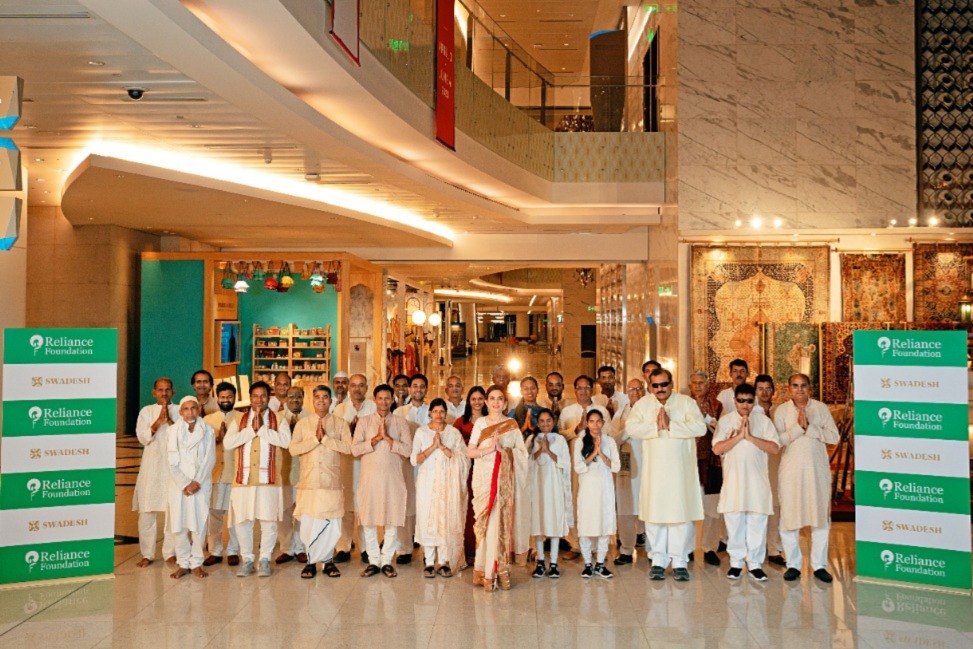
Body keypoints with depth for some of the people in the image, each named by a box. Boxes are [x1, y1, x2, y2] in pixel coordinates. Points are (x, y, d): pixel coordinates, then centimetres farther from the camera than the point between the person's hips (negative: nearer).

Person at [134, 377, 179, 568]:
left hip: (174, 467, 0)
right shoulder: (146, 411, 8)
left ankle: (170, 552, 10)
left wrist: (170, 421, -15)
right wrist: (159, 421, -15)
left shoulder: (179, 411, 7)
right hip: (151, 467, 1)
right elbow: (143, 438, -4)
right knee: (147, 512, 0)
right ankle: (147, 554, 11)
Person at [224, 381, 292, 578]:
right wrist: (252, 429, -10)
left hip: (268, 479, -2)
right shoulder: (239, 420, 11)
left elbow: (285, 440, -13)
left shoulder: (279, 420, 6)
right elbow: (228, 442, -5)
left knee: (269, 521, 0)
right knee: (242, 520, 4)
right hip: (244, 478, 2)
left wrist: (262, 428, -12)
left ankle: (265, 559, 13)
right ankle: (247, 559, 19)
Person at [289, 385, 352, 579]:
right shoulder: (302, 423, 9)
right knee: (308, 523, 0)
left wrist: (326, 438, -13)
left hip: (332, 482, 0)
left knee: (331, 524, 1)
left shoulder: (340, 424, 7)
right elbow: (293, 449, -4)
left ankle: (327, 560, 16)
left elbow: (348, 448, -8)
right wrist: (315, 439, -12)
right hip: (309, 482, 0)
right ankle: (311, 561, 14)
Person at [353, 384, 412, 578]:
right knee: (368, 520, 2)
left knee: (392, 520, 0)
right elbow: (355, 449, -3)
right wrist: (376, 437, -12)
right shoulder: (364, 421, 7)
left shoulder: (401, 422, 6)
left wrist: (387, 437, -13)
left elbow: (407, 450, -5)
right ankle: (373, 561, 14)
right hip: (369, 477, 0)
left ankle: (387, 560, 12)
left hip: (393, 477, 0)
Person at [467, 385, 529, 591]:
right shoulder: (480, 423, 6)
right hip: (484, 479, -1)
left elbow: (521, 452, 6)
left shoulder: (512, 424, 10)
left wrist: (503, 449, -9)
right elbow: (469, 452, 1)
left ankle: (501, 570, 8)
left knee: (503, 521, -2)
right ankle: (487, 573, 0)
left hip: (505, 479, 1)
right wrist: (488, 449, -13)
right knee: (487, 522, -7)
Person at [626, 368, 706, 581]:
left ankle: (680, 562, 7)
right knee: (655, 514, 2)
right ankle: (658, 561, 11)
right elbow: (631, 427, -4)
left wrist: (670, 425, -15)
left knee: (681, 514, -2)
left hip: (681, 468, -1)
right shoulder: (643, 404, 9)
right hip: (654, 468, 2)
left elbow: (700, 427, -11)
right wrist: (655, 425, -13)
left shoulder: (687, 402, 3)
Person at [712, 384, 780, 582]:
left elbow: (775, 448, -6)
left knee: (757, 522, 1)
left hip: (757, 479, 0)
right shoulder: (726, 420, 4)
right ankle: (736, 562, 16)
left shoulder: (763, 420, 4)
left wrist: (750, 436, -14)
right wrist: (738, 435, -14)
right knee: (734, 522, 3)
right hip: (733, 479, 0)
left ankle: (755, 563, 14)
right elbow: (717, 449, -7)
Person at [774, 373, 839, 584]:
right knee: (789, 517, 2)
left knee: (820, 518, 5)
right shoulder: (782, 410, 1)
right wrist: (798, 426, -20)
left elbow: (834, 436, -7)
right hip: (791, 470, -1)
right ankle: (793, 564, 15)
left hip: (817, 469, 1)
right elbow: (778, 440, -10)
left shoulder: (821, 408, 2)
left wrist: (809, 427, -17)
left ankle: (819, 565, 17)